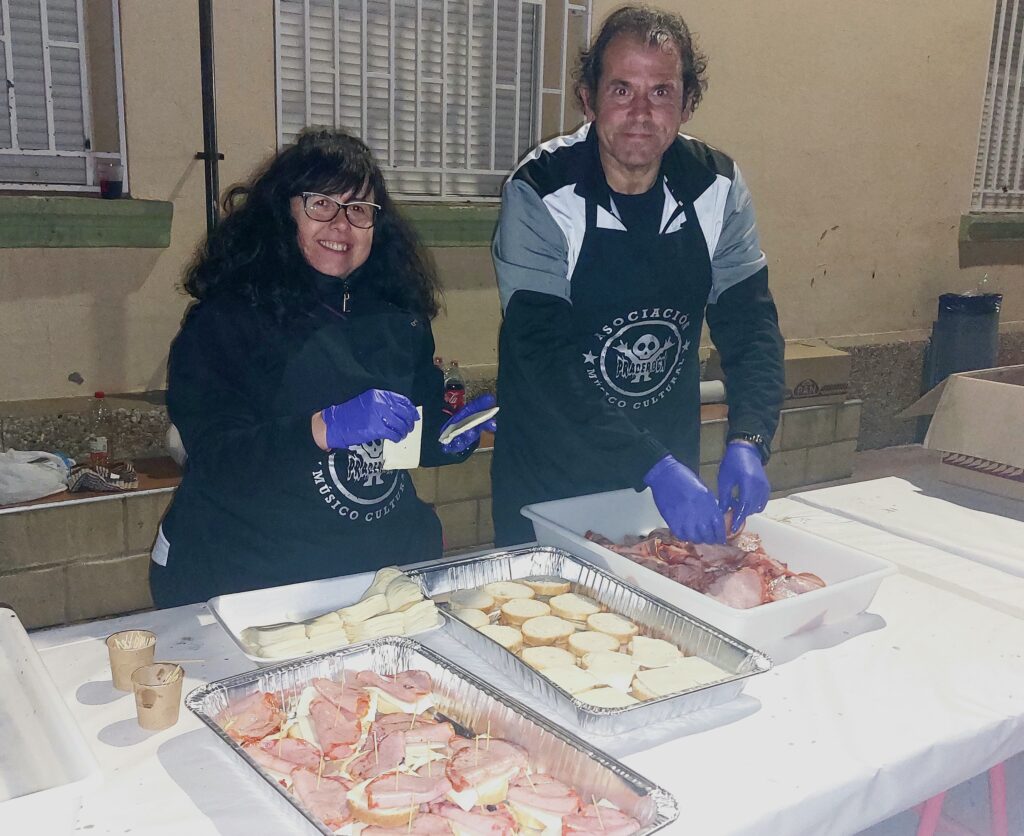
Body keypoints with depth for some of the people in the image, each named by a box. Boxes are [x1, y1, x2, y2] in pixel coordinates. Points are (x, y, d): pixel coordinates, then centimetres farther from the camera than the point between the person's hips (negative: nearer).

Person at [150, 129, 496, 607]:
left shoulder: (399, 319, 11)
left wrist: (452, 437, 2)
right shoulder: (225, 318, -5)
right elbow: (215, 458, -15)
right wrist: (326, 427, -26)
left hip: (390, 563, 5)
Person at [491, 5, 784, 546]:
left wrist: (748, 442, -23)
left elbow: (749, 323, -6)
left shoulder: (718, 187, -8)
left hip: (671, 466, 4)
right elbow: (546, 358, -26)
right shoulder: (539, 194, -20)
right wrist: (654, 467, -34)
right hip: (550, 478, -3)